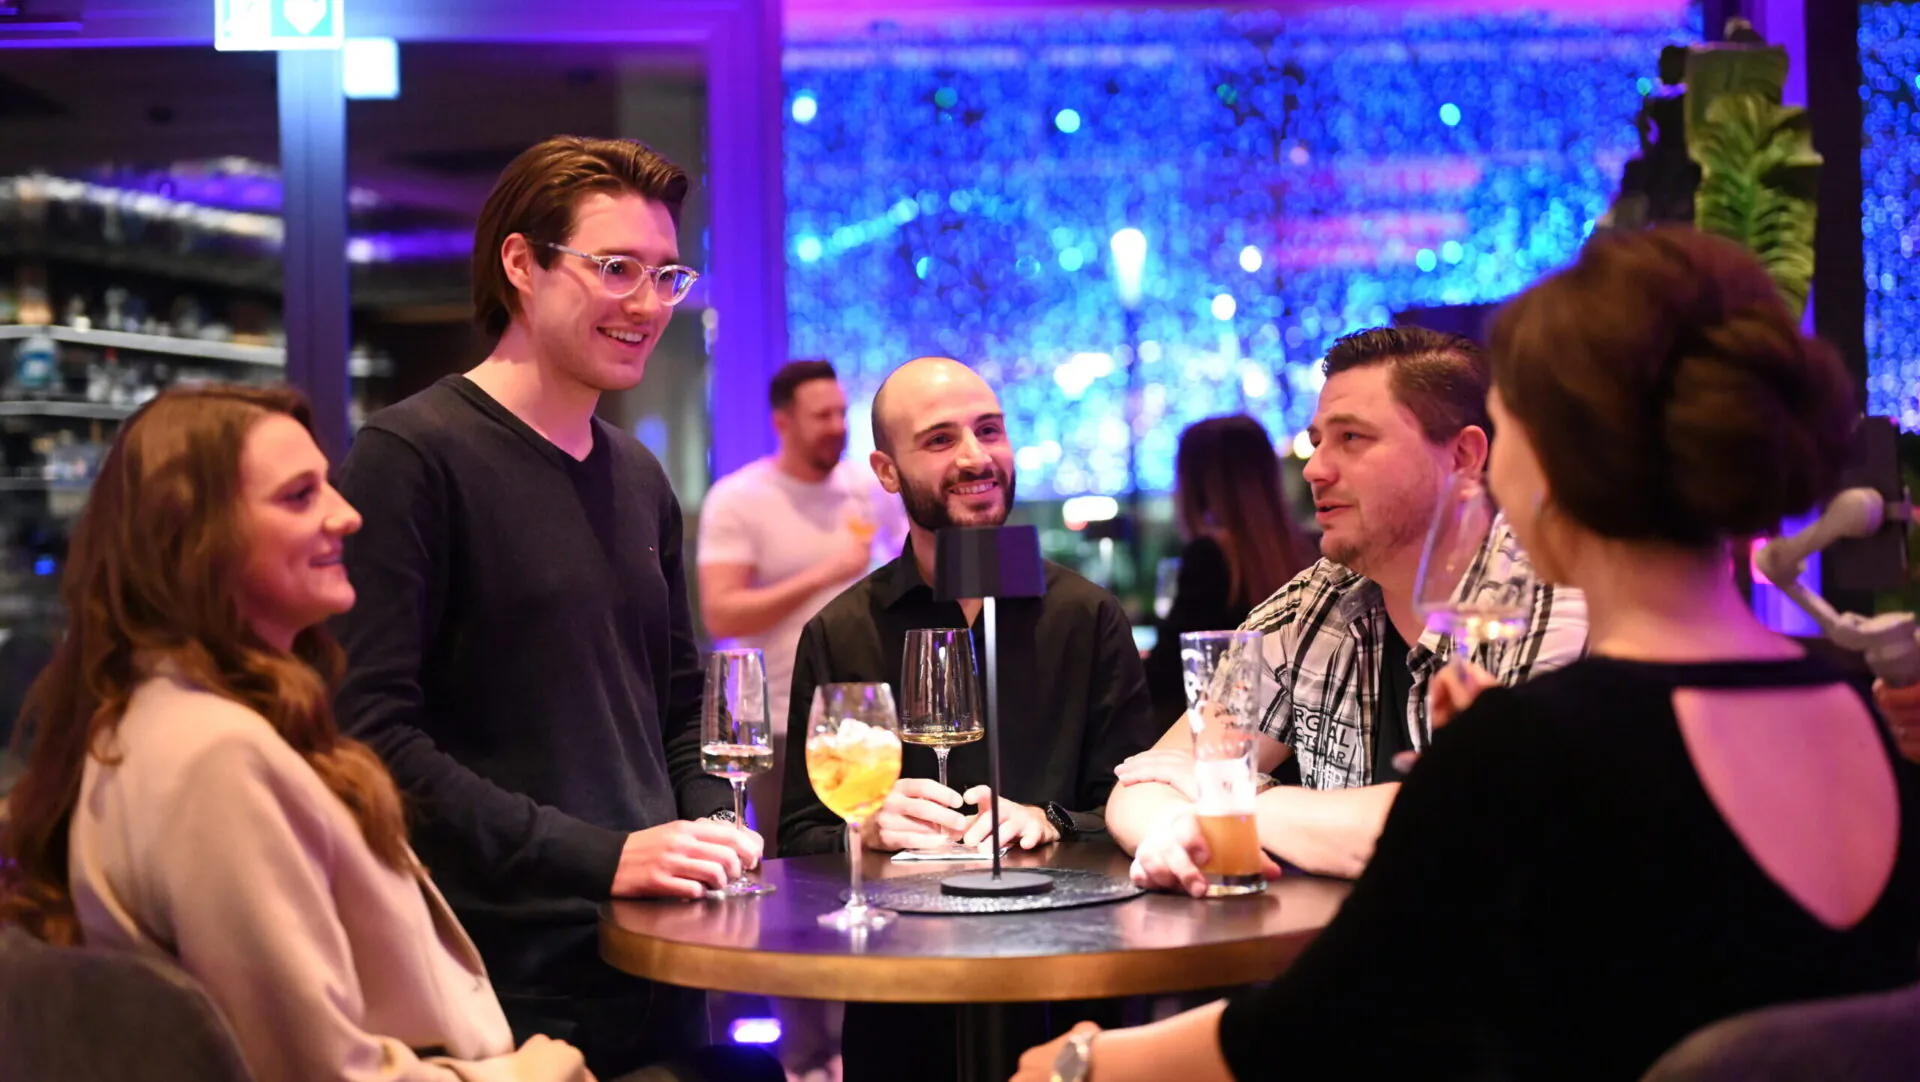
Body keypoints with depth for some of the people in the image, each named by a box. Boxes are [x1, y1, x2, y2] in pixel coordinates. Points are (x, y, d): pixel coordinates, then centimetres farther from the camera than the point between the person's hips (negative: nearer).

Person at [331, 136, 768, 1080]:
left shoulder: (640, 479, 15)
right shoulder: (412, 455, -10)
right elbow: (374, 734, -18)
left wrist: (711, 827, 3)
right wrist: (601, 857, -20)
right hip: (502, 980, -7)